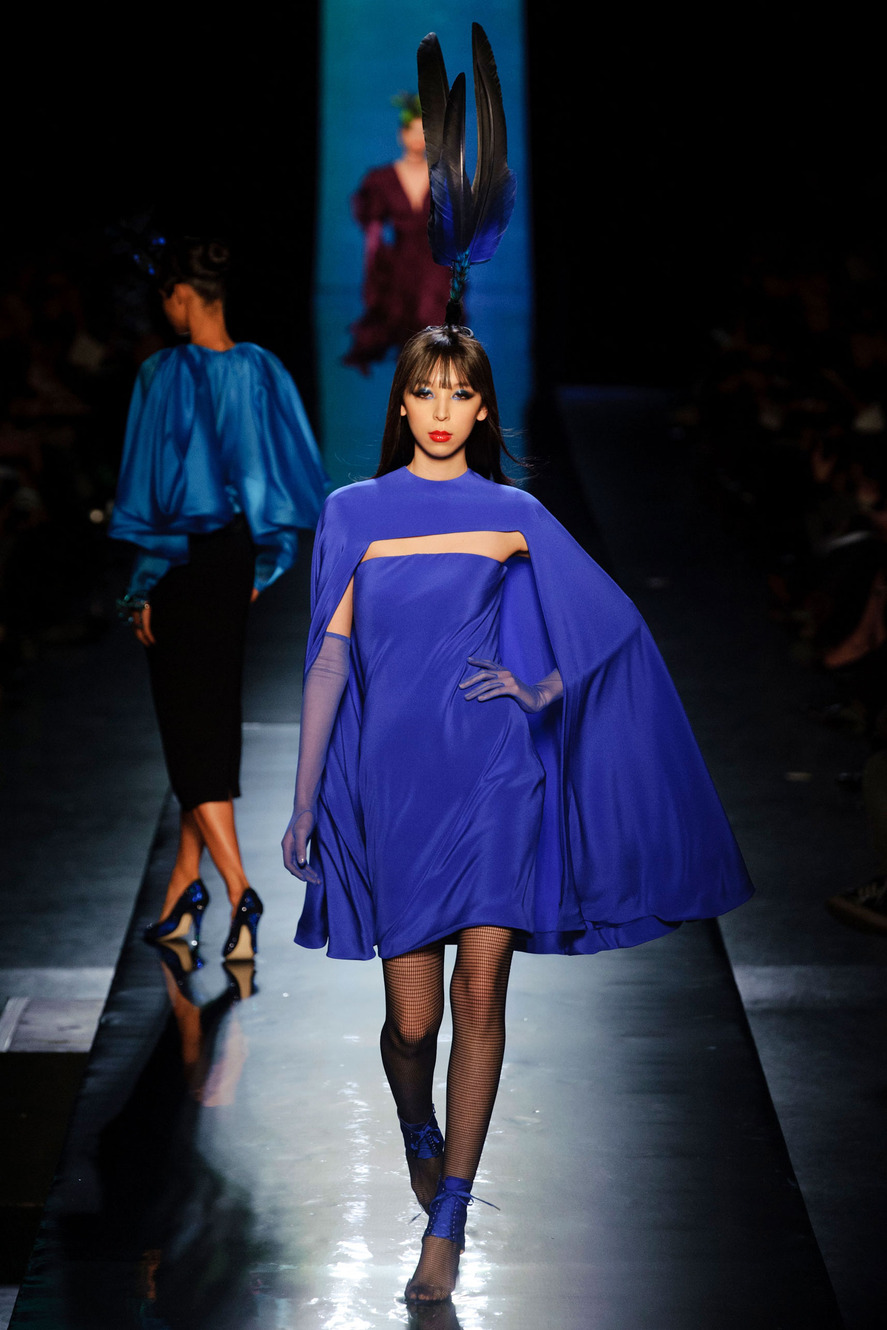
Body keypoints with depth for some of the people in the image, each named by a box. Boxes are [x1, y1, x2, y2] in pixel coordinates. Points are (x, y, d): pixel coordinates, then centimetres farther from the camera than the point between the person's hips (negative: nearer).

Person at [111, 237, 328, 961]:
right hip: (238, 555, 6)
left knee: (190, 722, -3)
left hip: (183, 557, -6)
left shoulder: (165, 375, -15)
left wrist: (143, 589, -7)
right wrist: (263, 566, 14)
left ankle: (238, 889, -15)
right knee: (214, 714, 16)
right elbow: (292, 475, 6)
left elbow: (153, 490, -14)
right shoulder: (263, 371, 2)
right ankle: (186, 881, 25)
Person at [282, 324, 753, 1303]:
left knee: (480, 995, -6)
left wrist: (542, 691, -4)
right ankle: (419, 1133, 35)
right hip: (394, 777, 0)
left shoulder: (514, 515, 6)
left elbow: (615, 626, 11)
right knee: (412, 1017, 0)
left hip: (495, 779, 0)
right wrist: (304, 800, 4)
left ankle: (448, 1220, 5)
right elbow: (330, 656, 6)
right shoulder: (354, 512, 7)